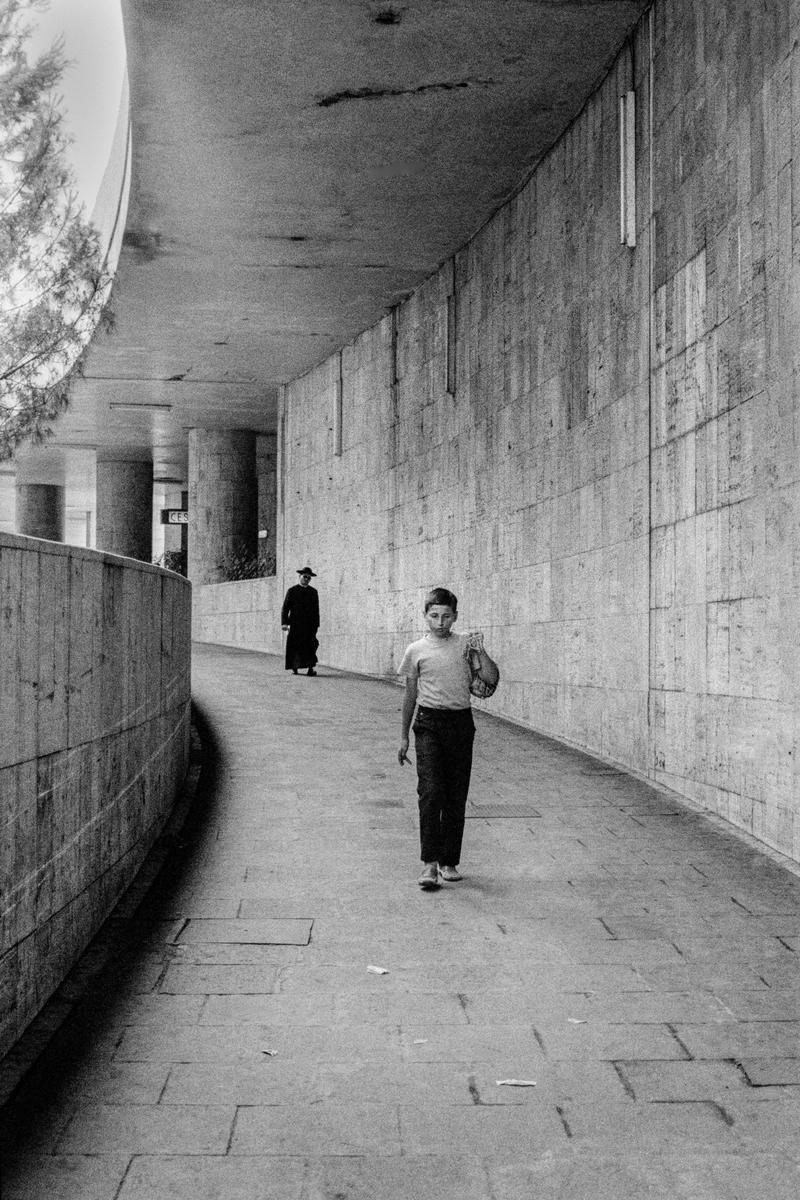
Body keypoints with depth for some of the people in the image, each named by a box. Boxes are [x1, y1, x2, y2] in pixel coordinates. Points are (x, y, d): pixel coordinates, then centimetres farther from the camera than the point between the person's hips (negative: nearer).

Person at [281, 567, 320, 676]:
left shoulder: (313, 592, 12)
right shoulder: (292, 591, 5)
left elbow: (316, 610, 14)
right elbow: (285, 608, 2)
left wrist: (316, 625, 8)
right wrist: (284, 623, -8)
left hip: (309, 624, 1)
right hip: (295, 623, -1)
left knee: (310, 645, -11)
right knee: (294, 646, -1)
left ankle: (311, 668, -15)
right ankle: (294, 668, 10)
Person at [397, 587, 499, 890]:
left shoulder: (466, 643, 5)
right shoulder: (416, 651, 4)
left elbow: (492, 679, 0)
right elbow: (410, 694, 12)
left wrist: (480, 651, -14)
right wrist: (404, 737, 13)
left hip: (461, 722, 2)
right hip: (429, 723, -1)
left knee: (456, 797, 5)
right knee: (431, 792, -14)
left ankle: (449, 861, 16)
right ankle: (429, 864, -13)